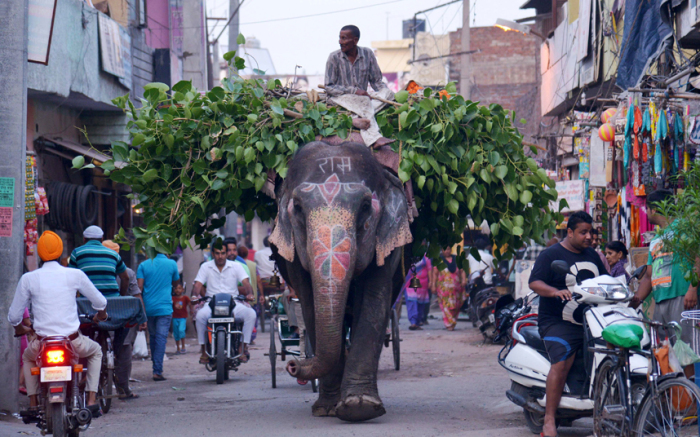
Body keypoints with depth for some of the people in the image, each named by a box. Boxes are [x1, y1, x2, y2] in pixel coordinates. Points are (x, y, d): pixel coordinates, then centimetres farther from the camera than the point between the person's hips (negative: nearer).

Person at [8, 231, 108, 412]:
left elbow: (14, 315, 6)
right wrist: (100, 315, 32)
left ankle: (33, 404, 25)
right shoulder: (75, 275, -2)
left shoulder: (28, 278, -1)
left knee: (27, 357, 35)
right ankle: (92, 401, 17)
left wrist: (20, 328, 29)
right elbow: (100, 302, 8)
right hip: (73, 341, -1)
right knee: (95, 351, 31)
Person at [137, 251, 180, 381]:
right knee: (161, 337, -5)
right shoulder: (171, 264, 1)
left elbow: (139, 287, -4)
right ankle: (157, 371, -14)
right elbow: (175, 283, 15)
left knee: (152, 336, 17)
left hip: (148, 307, 2)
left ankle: (156, 367, 26)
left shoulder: (143, 265, 2)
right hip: (165, 307, -2)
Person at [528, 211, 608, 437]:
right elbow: (534, 282, -11)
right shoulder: (550, 255, 0)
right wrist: (555, 291, -29)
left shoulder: (592, 255, 20)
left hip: (592, 320, 6)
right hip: (559, 323, -6)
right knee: (561, 364, -25)